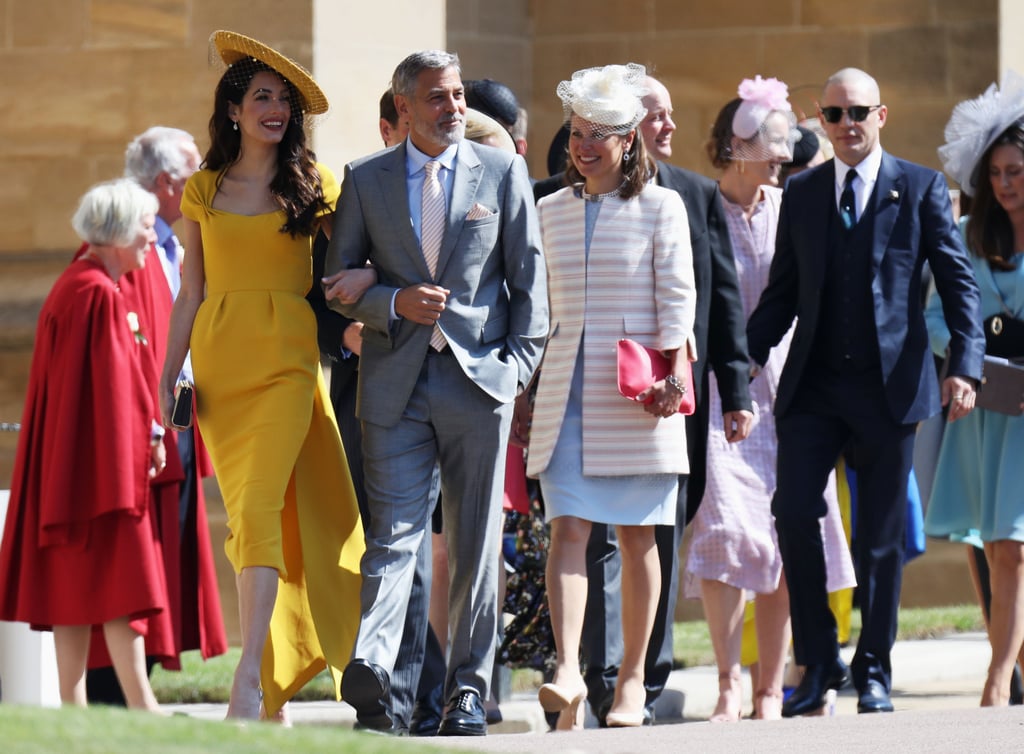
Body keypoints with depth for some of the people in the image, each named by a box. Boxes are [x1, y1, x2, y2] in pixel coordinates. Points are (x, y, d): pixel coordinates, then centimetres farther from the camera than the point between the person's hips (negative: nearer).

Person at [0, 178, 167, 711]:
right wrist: (148, 434, -13)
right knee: (117, 571, -11)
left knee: (74, 581, 7)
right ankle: (139, 705, -14)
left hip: (70, 458, 10)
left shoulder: (73, 288, 17)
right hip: (104, 453, -10)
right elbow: (115, 381, -18)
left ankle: (72, 706, 5)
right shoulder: (100, 295, -15)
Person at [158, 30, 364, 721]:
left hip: (287, 360, -3)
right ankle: (284, 665, 12)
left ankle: (253, 675, -23)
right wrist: (168, 375, 7)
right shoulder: (204, 191, 11)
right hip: (219, 363, 3)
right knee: (247, 513, 3)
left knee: (260, 505, -18)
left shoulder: (314, 185, 6)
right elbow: (191, 292, 13)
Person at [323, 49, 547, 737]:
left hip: (480, 374, 0)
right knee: (394, 531, -11)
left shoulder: (502, 171, 7)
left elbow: (528, 275, 7)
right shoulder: (365, 179, 8)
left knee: (476, 543, 3)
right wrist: (395, 304, -9)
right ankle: (372, 663, -27)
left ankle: (468, 687, 9)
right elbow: (338, 280, 9)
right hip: (395, 380, 0)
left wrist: (520, 364, -1)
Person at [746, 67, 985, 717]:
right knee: (794, 513, -10)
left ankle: (874, 672, 15)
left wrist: (965, 366, -12)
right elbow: (783, 291, 14)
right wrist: (745, 357, 1)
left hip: (890, 385, -2)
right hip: (813, 385, 2)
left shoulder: (922, 189, 2)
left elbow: (959, 281, 0)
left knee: (881, 535, 3)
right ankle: (819, 663, 3)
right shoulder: (801, 194, 11)